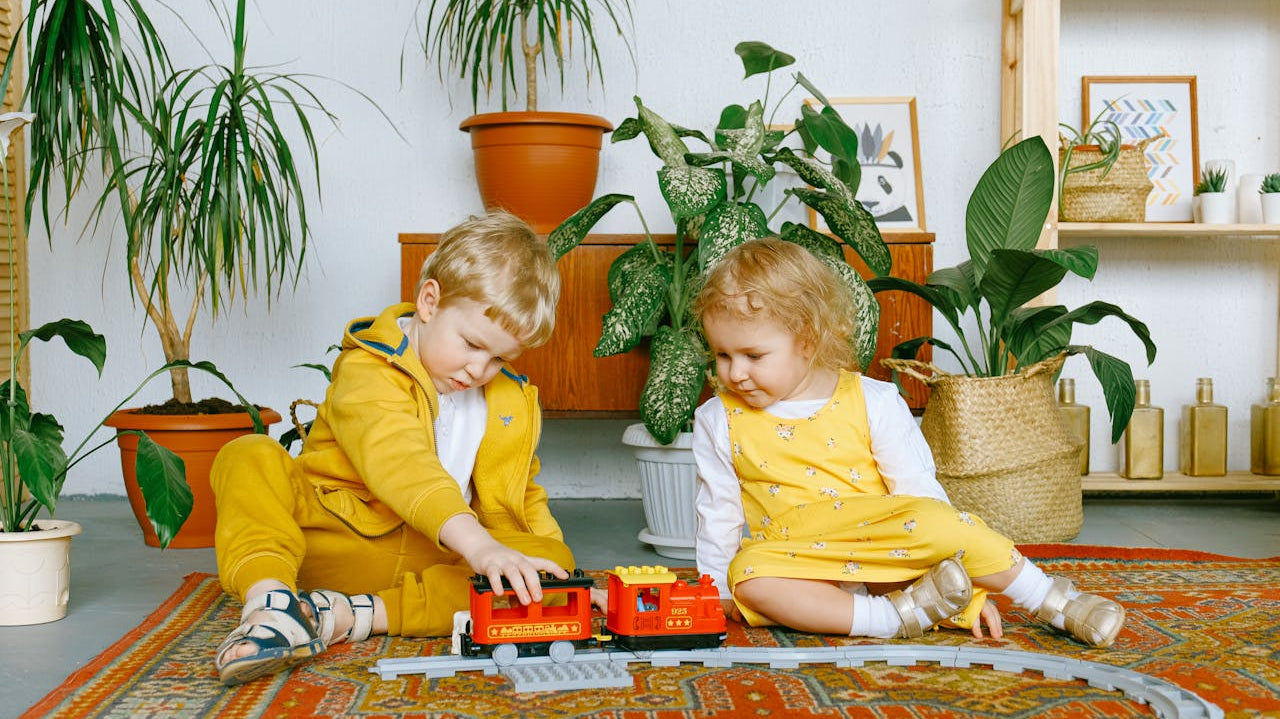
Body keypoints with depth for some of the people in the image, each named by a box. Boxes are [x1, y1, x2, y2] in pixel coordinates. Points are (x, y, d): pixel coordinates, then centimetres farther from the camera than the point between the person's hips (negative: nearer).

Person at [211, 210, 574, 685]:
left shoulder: (511, 402, 10)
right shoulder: (368, 371, -13)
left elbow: (520, 502, 22)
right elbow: (400, 464, -32)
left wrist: (553, 566, 5)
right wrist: (477, 543, -46)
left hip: (438, 560, 4)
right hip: (333, 546, -4)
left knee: (553, 558, -23)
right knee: (250, 457, -24)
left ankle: (359, 614, -34)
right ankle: (269, 599, -47)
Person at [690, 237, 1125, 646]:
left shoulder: (873, 402, -3)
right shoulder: (718, 420, 2)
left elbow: (921, 490, -2)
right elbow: (718, 510, 11)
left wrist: (971, 591, -5)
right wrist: (720, 594, 10)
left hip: (890, 554, -1)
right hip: (801, 566, 1)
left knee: (932, 519, -31)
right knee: (747, 574, -32)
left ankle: (1057, 604, -14)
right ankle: (894, 617, -30)